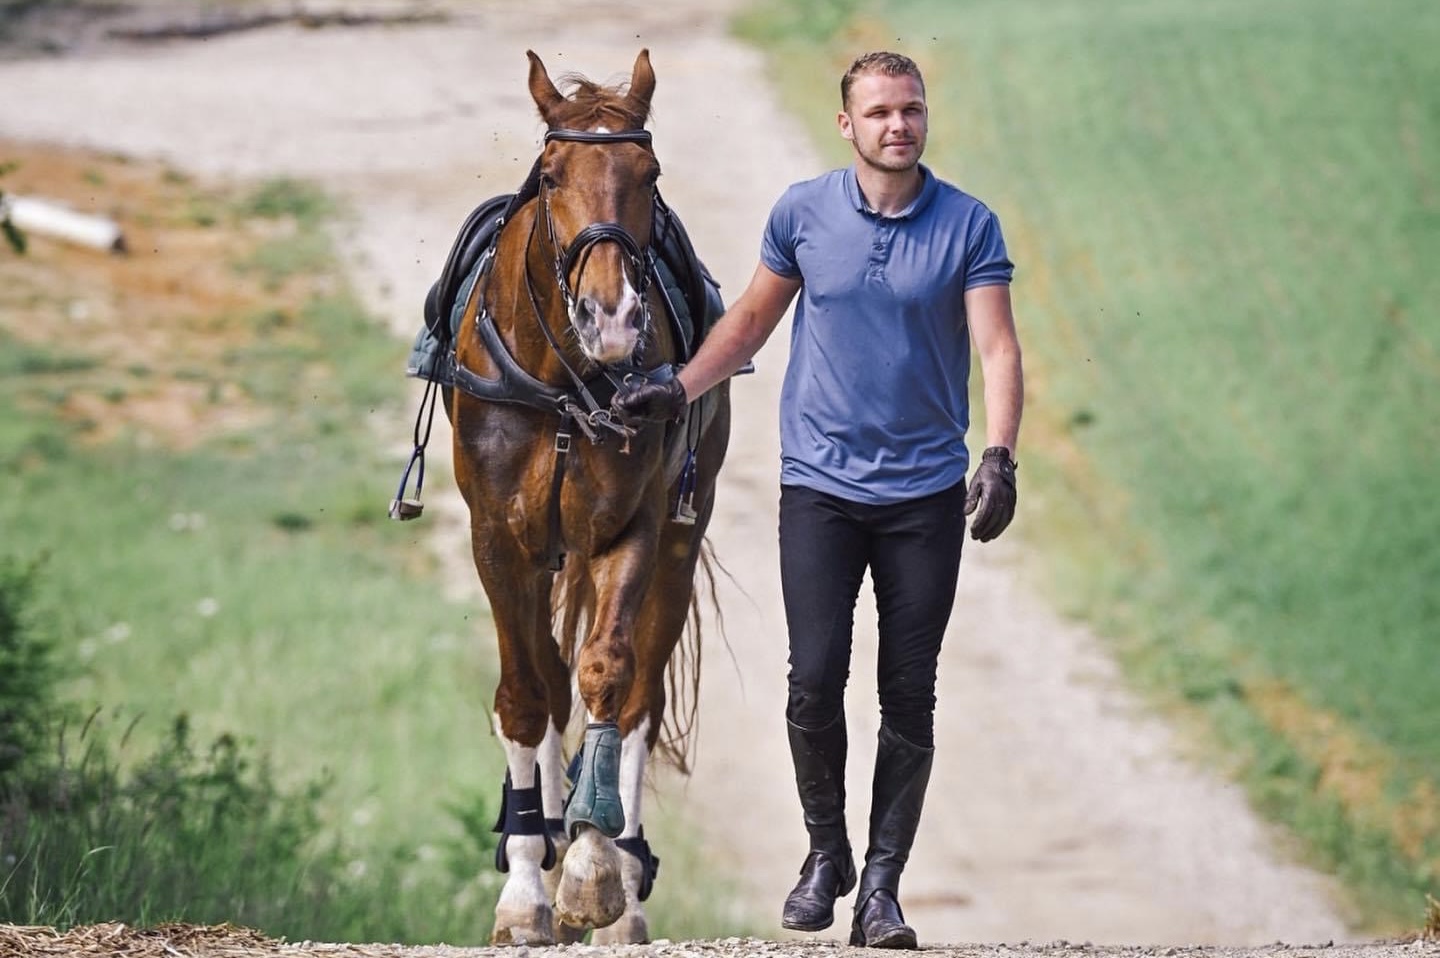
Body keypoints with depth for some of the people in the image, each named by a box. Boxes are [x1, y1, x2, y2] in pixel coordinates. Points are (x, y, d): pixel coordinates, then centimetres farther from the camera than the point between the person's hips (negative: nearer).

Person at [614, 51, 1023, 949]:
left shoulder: (970, 226, -4)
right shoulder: (803, 213, 1)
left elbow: (998, 346, -12)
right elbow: (753, 317, 16)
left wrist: (1000, 456, -26)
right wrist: (680, 389, 8)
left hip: (926, 493, 0)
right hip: (821, 483, 0)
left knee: (909, 695, 0)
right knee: (816, 677, -9)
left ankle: (882, 885, 8)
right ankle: (826, 853, 13)